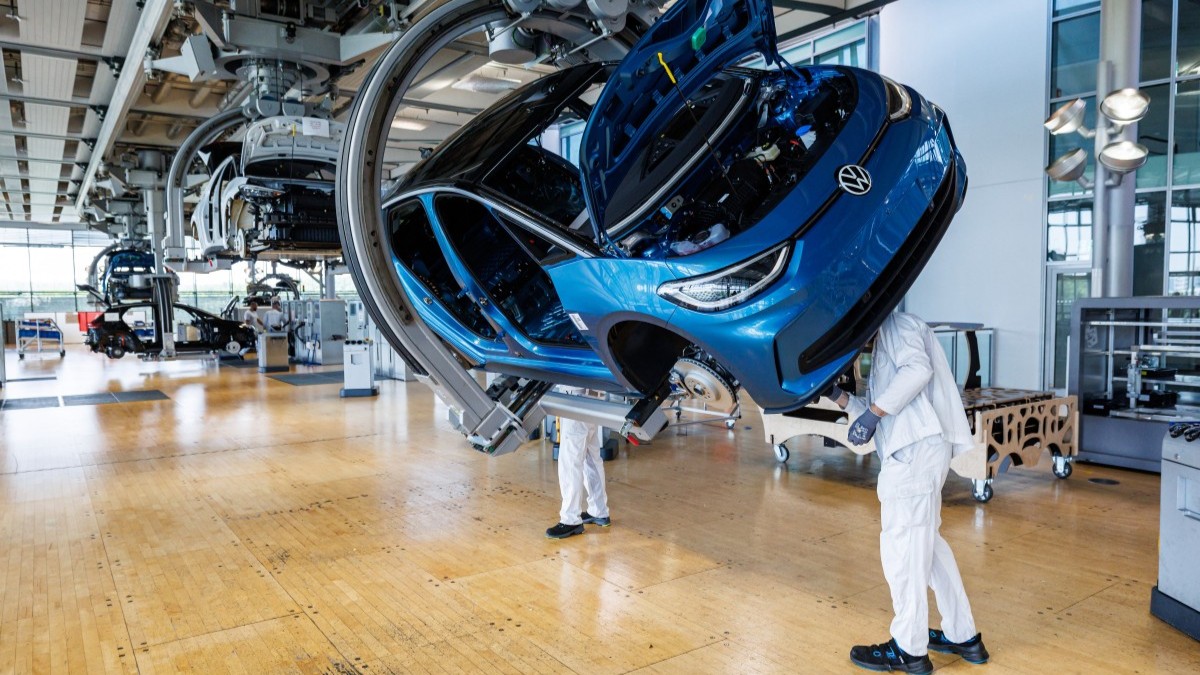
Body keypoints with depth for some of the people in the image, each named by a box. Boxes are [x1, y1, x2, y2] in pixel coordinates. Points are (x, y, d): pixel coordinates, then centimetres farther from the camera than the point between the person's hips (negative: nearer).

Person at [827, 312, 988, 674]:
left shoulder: (897, 323, 1)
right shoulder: (883, 345, 28)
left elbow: (918, 369, -19)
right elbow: (878, 410, 23)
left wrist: (872, 413, -19)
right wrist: (839, 396, 15)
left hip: (916, 448, -10)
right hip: (914, 449, 10)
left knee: (902, 546, -2)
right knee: (924, 542, 19)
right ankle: (963, 636, 29)